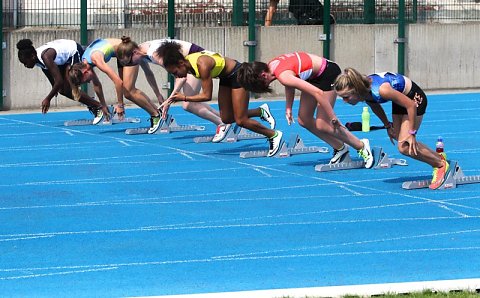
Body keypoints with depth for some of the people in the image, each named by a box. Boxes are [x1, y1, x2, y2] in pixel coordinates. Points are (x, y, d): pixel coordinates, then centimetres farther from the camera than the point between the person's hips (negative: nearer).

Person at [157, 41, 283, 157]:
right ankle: (261, 111, 27)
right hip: (225, 77, 8)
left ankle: (274, 134, 11)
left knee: (240, 121, -6)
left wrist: (184, 98, -28)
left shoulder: (202, 65, -38)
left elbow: (207, 96, -32)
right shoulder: (187, 62, -14)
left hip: (237, 74, -8)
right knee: (226, 119, 9)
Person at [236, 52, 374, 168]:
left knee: (321, 125, -9)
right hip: (314, 75, 9)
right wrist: (289, 107, 10)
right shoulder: (271, 66, -7)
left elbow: (318, 92, -35)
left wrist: (332, 117, -29)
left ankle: (361, 146, 6)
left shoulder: (284, 76, -34)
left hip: (329, 73, -9)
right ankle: (339, 148, 18)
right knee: (304, 120, 6)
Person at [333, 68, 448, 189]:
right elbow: (375, 105, 8)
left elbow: (411, 105, -30)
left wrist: (411, 133, -23)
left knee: (404, 147, -12)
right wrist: (388, 125, 13)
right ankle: (438, 157, 32)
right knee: (402, 143, 14)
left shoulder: (381, 90, -41)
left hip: (414, 99, -8)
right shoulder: (364, 91, -18)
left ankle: (441, 165, 6)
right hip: (401, 97, 8)